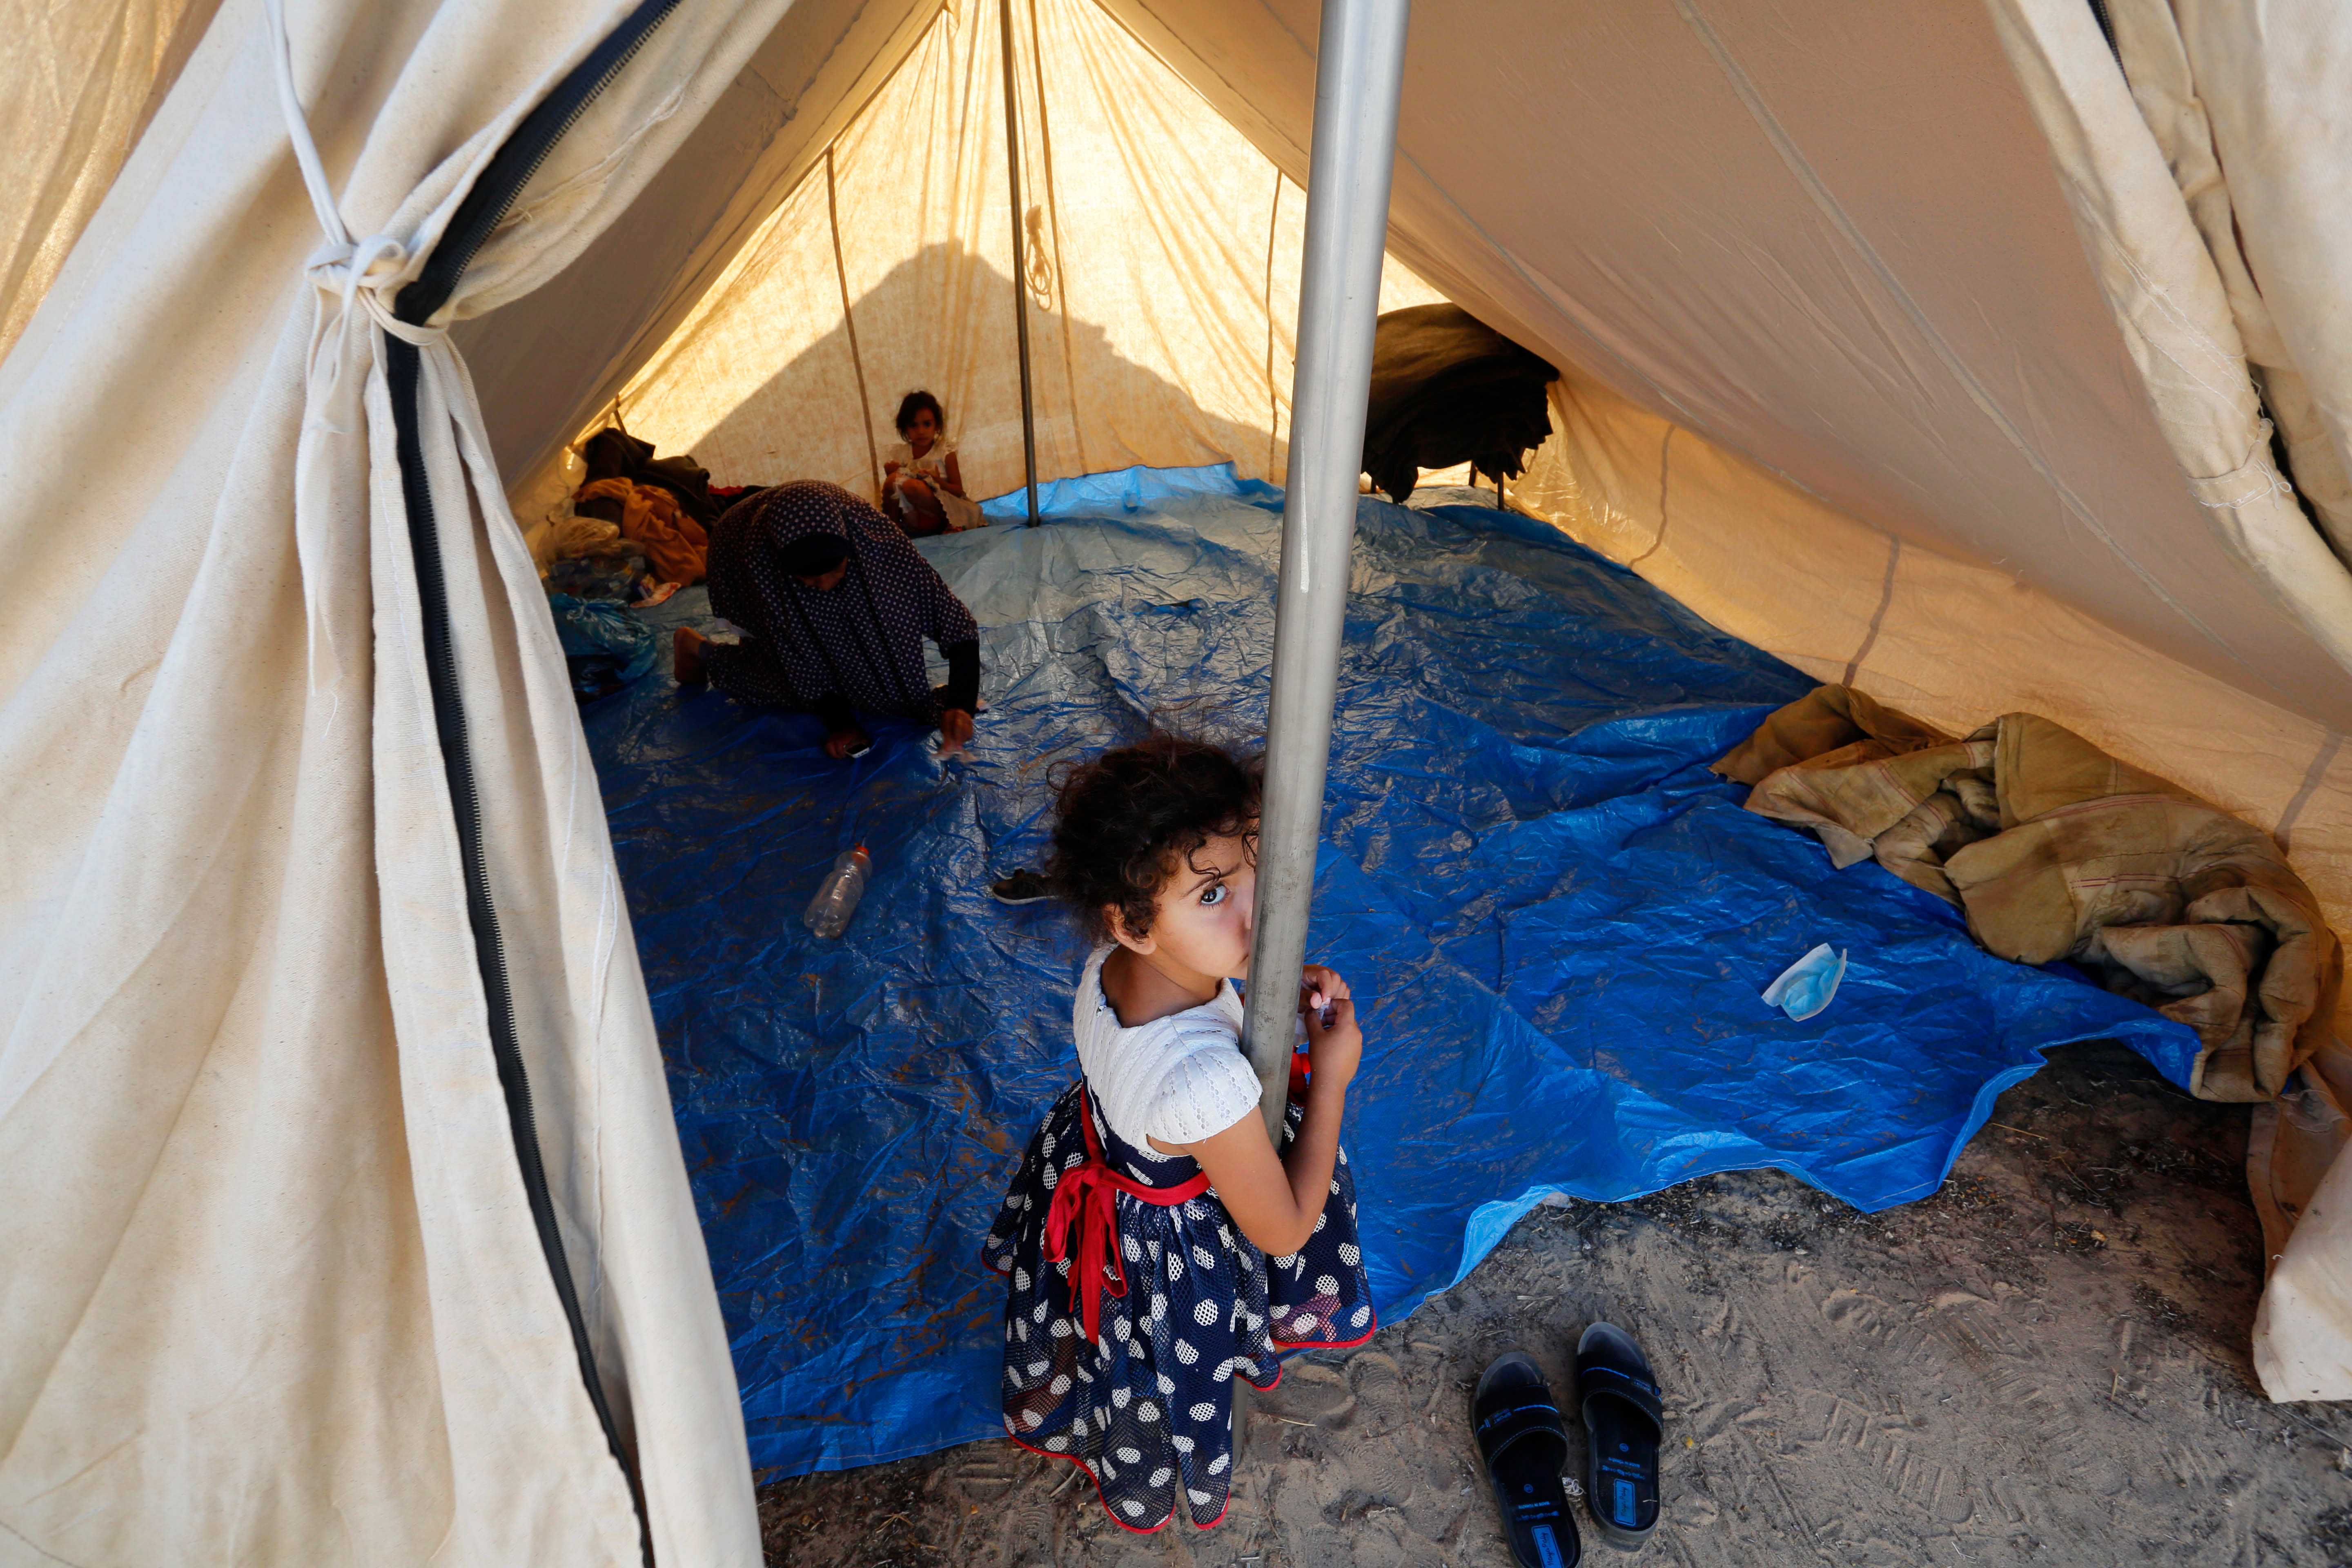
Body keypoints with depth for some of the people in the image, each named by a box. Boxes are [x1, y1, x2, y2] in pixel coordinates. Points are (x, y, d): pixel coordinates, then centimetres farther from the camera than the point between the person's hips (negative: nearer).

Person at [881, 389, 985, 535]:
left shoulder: (945, 451, -2)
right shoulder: (900, 453, 8)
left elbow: (959, 491, -4)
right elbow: (894, 490, 11)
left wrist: (939, 482, -25)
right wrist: (890, 474, -10)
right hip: (913, 517, 4)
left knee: (911, 486, -32)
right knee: (893, 479, -21)